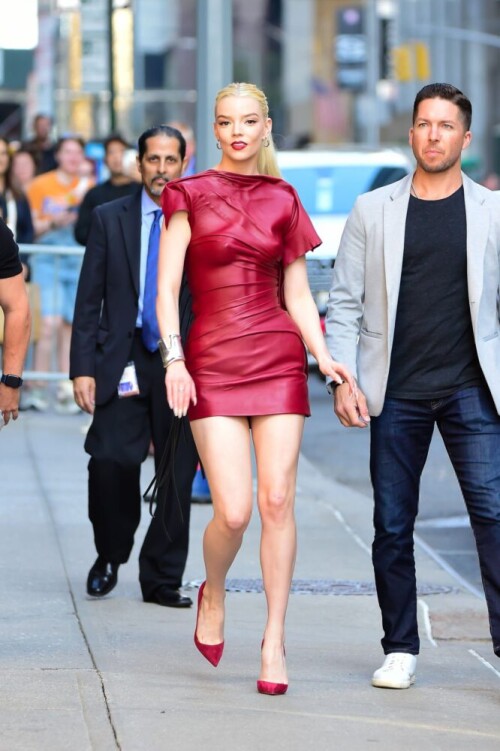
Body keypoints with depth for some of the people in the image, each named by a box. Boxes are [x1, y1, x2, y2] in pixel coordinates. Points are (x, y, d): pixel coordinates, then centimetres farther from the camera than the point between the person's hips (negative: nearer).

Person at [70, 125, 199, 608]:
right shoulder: (109, 219, 7)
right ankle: (110, 556, 9)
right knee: (109, 460, -15)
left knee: (177, 477, 1)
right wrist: (82, 368, -4)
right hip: (122, 363, 0)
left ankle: (162, 581, 13)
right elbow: (88, 300, 5)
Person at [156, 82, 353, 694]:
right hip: (211, 361, -2)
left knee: (277, 500, -5)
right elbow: (167, 287, -2)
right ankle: (212, 596, 22)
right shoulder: (190, 195, 4)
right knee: (233, 510, -10)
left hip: (278, 357, 2)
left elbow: (297, 294, 13)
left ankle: (274, 640, 4)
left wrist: (323, 356, 0)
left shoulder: (282, 201, 11)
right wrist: (173, 358, -14)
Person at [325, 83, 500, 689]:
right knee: (392, 524, 5)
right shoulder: (372, 211, 6)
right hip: (396, 392, 1)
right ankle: (400, 650, 16)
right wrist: (341, 380, -4)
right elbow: (345, 303, 6)